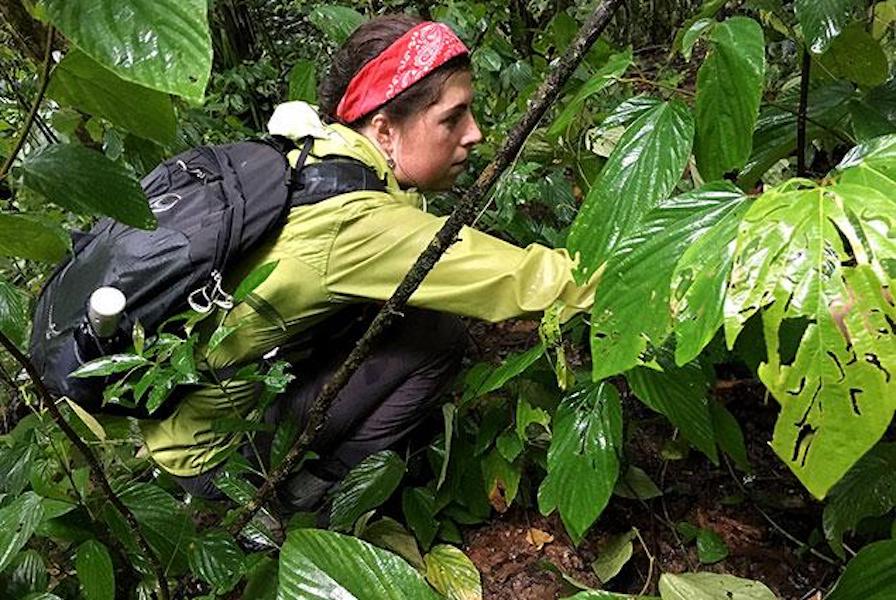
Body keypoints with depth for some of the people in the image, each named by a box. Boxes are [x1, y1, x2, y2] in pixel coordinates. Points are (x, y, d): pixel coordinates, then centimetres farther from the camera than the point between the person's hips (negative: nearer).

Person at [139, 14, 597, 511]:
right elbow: (519, 281, -29)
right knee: (437, 336, -16)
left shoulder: (314, 154, -6)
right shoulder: (351, 221, -30)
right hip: (207, 452, -8)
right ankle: (301, 496, -2)